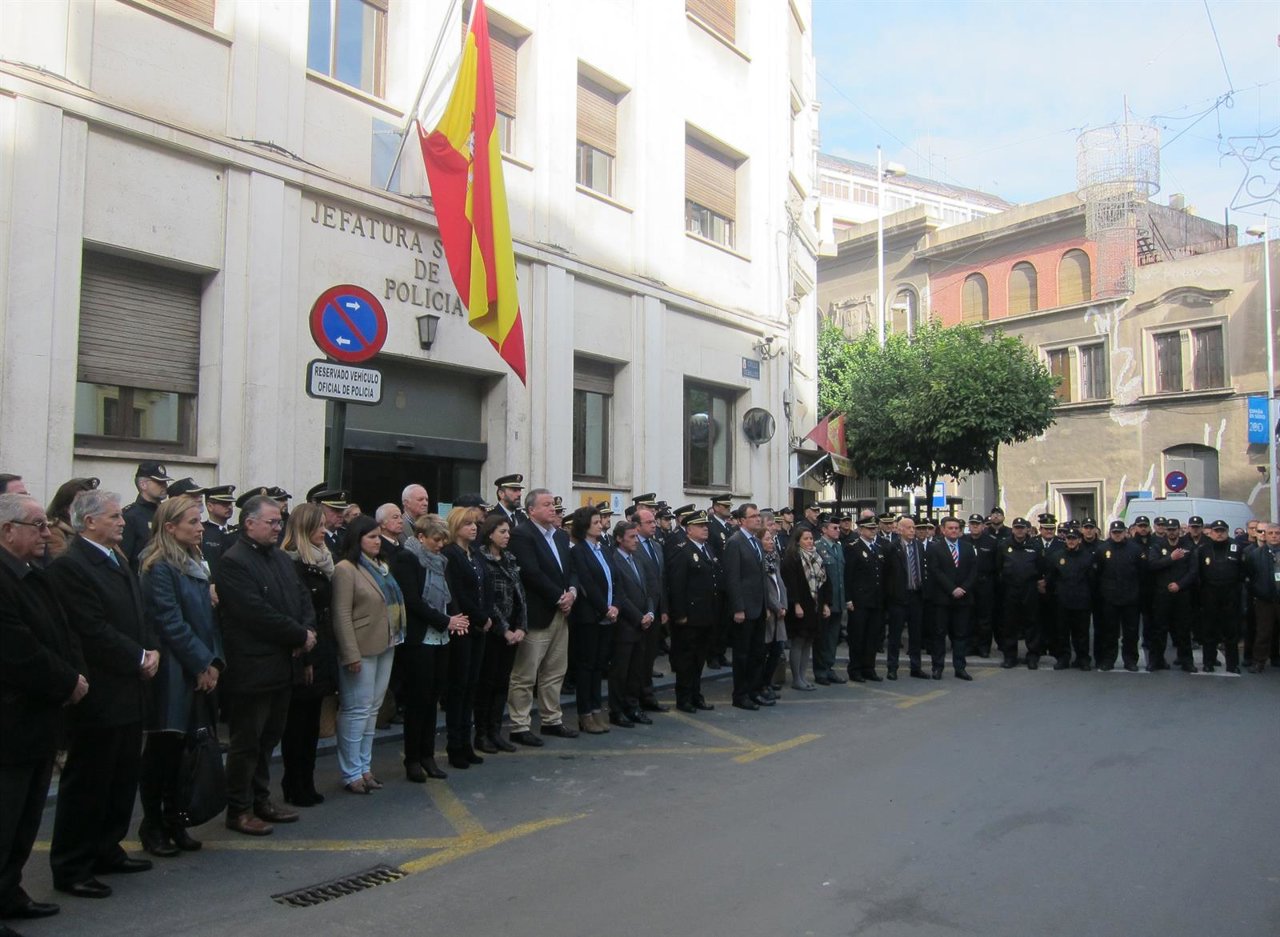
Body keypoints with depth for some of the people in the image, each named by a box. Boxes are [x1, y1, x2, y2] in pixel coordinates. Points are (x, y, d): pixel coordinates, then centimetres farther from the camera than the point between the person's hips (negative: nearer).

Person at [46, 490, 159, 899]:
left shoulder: (118, 560, 14)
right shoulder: (69, 565, -15)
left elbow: (138, 615, 16)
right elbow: (93, 631, -20)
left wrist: (153, 650, 0)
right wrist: (140, 658, -15)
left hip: (129, 692, 9)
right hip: (99, 694, -9)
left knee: (123, 780, 17)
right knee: (86, 784, 3)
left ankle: (107, 851, 30)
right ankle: (71, 868, 16)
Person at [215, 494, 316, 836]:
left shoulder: (280, 557, 12)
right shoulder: (233, 562, -15)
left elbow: (302, 596, 13)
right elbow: (257, 613, -22)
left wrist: (308, 629, -6)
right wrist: (300, 636, -14)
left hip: (282, 664, 8)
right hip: (251, 669, -8)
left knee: (269, 738, 17)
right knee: (247, 742, 4)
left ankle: (261, 800, 30)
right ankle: (239, 810, 17)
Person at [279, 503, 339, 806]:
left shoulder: (320, 562, 12)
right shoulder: (290, 565, -14)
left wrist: (328, 654, 12)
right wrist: (304, 661, -18)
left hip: (321, 653, 8)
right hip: (302, 656, -8)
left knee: (311, 723, 14)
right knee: (297, 723, 3)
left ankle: (306, 785, 24)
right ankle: (294, 788, 15)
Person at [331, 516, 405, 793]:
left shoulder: (381, 566, 11)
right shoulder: (346, 569, -11)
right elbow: (342, 615, -15)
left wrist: (396, 638, 8)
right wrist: (352, 654, -18)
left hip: (385, 647, 8)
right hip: (362, 650, -7)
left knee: (373, 709, 13)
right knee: (357, 709, 0)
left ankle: (365, 767, 22)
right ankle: (351, 773, 11)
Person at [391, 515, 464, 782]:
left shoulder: (439, 561, 14)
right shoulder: (406, 559, -8)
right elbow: (413, 601, -16)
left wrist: (455, 619, -2)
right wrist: (446, 621, -15)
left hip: (441, 639, 7)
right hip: (418, 639, -7)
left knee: (432, 698, 10)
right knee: (418, 699, -1)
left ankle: (427, 756, 18)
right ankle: (412, 759, 10)